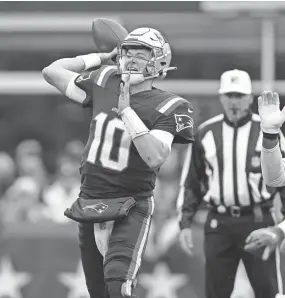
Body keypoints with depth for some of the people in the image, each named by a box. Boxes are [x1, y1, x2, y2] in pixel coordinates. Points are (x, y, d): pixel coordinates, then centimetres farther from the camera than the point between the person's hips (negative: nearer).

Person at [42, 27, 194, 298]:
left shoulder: (168, 107, -9)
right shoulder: (104, 83, 5)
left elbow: (155, 157, -23)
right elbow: (52, 71, 13)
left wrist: (127, 111, -23)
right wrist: (99, 58, 10)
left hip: (130, 207, -6)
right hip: (89, 202, 6)